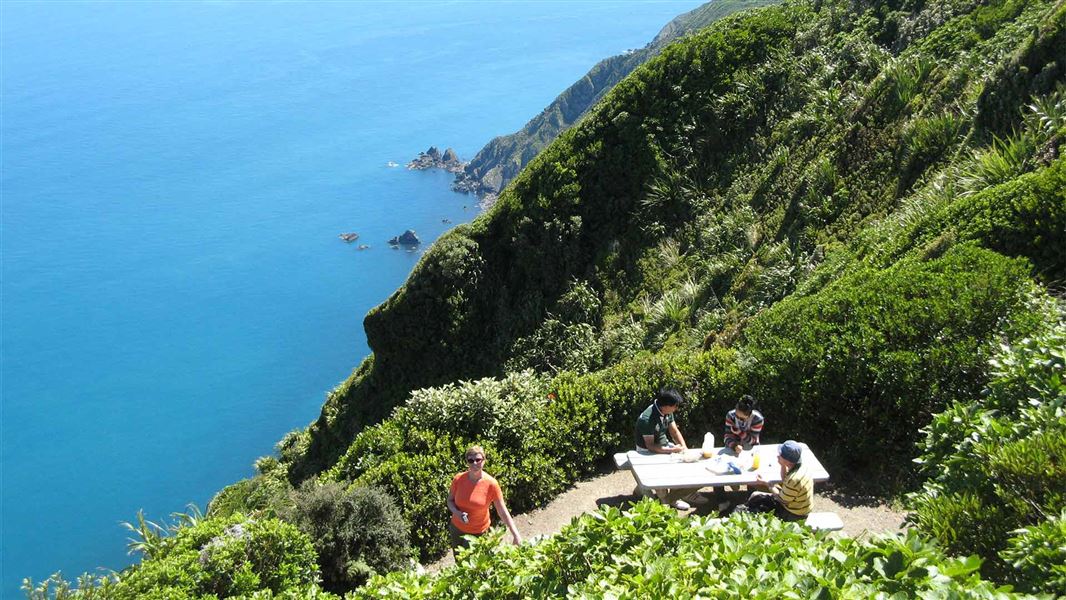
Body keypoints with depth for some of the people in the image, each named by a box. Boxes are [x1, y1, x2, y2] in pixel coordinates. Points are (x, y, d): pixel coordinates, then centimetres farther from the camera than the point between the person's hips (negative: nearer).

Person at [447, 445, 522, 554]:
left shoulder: (491, 484, -19)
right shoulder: (458, 479, -13)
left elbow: (503, 512, -15)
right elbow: (450, 500, 2)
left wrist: (515, 535, -20)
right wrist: (457, 512, -20)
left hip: (478, 533, -3)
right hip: (456, 529, 3)